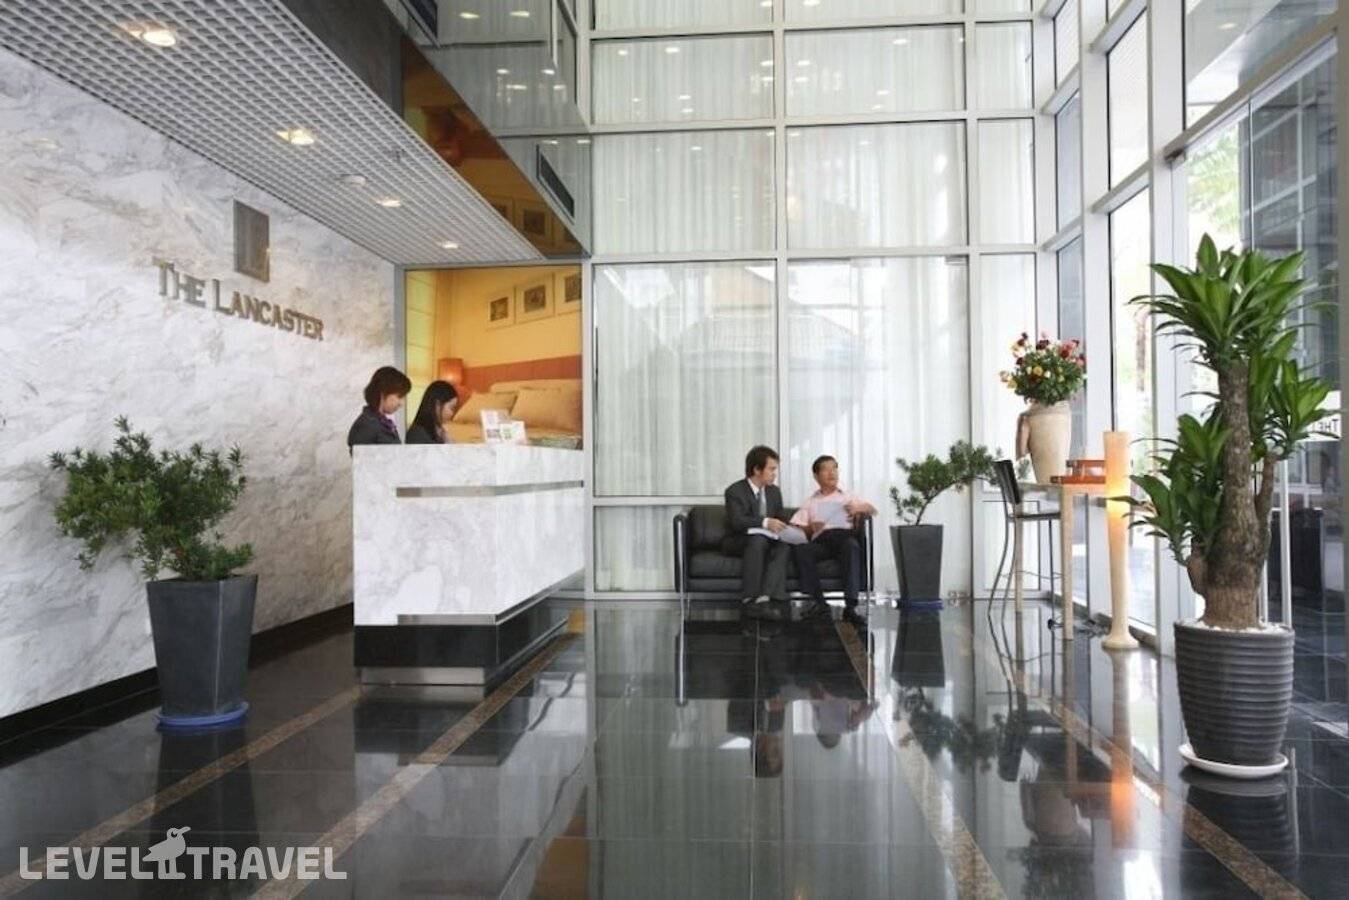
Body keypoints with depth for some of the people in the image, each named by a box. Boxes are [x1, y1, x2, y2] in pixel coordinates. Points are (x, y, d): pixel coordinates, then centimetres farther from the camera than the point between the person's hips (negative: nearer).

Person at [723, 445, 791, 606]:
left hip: (768, 540, 5)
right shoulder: (735, 491, -10)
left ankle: (766, 596, -43)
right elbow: (737, 521, -24)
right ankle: (750, 599, -37)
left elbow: (779, 521, 16)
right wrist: (765, 522, -39)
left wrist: (782, 528, -9)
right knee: (758, 539, -36)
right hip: (737, 543, -5)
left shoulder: (774, 492, 12)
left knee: (783, 545, -28)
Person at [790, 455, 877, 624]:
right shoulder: (811, 503, 27)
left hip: (844, 535, 0)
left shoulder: (848, 497, 30)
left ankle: (850, 605, -44)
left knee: (852, 545, -37)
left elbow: (872, 510, 20)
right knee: (799, 549, -32)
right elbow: (794, 527, 16)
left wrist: (860, 508, -2)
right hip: (820, 540, 1)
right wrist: (810, 528, -5)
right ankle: (817, 602, -35)